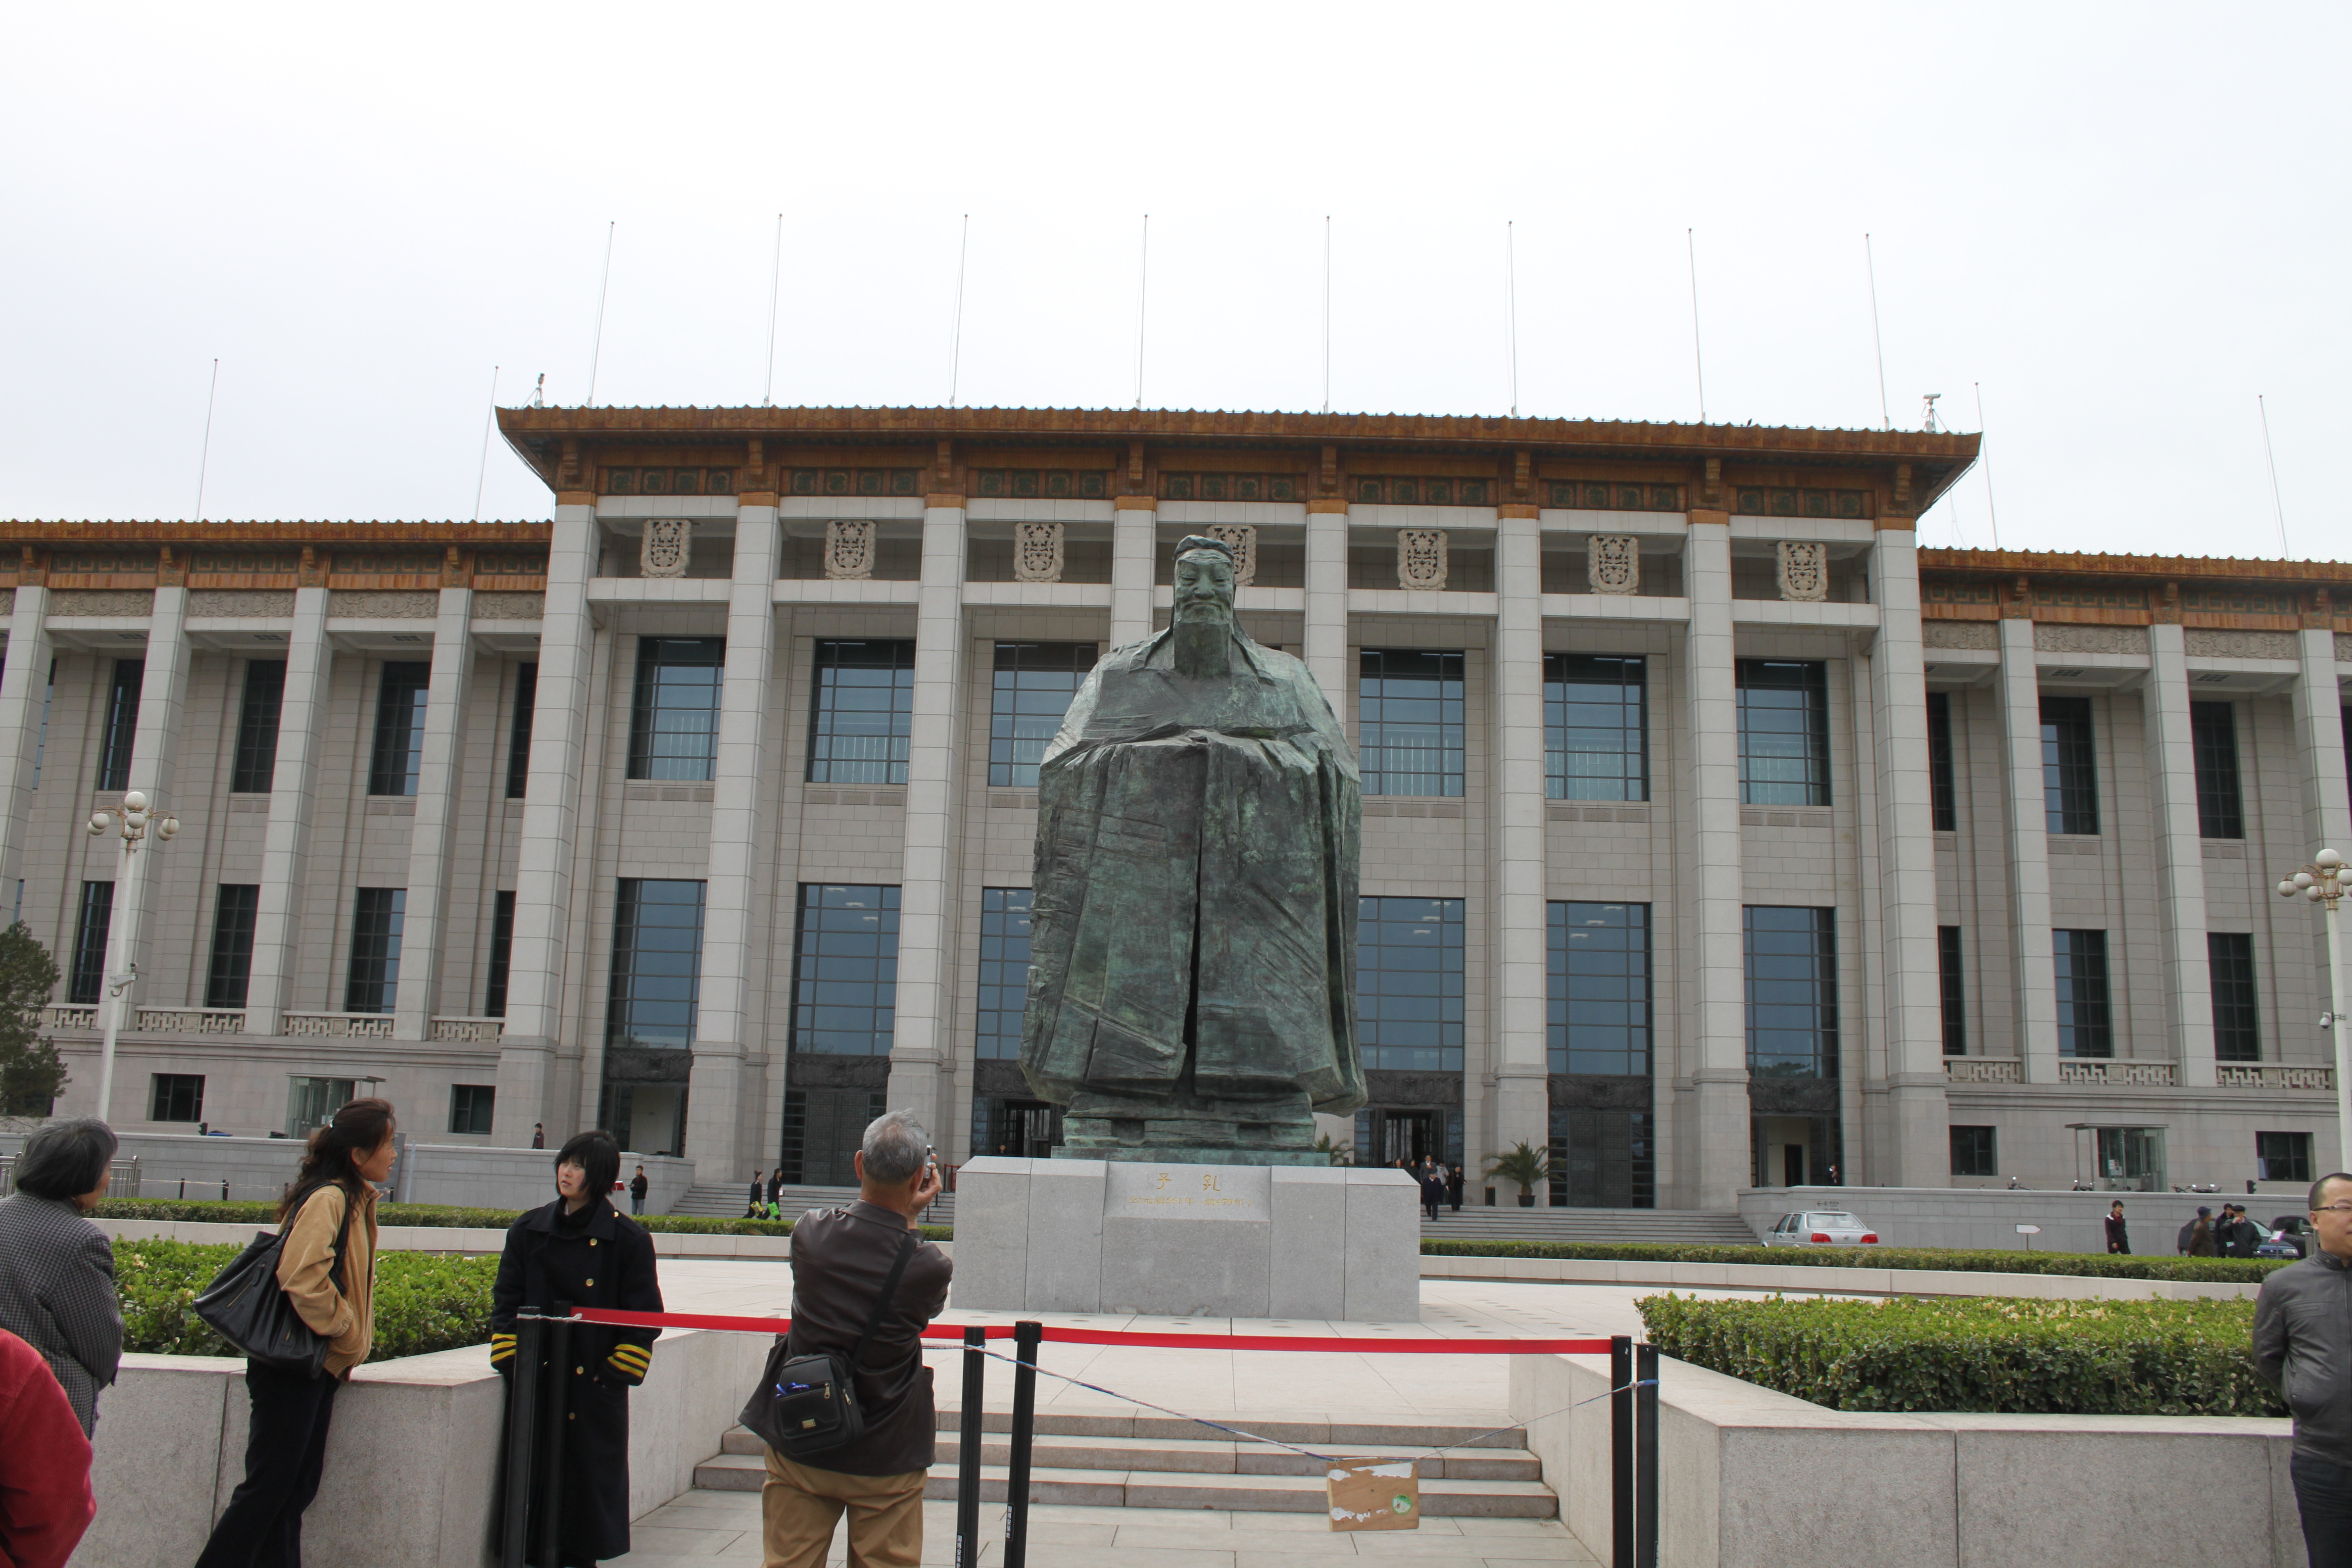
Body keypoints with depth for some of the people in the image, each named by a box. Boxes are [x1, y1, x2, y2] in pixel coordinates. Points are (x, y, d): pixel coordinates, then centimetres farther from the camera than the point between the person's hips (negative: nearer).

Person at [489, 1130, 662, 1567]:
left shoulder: (629, 1240, -4)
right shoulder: (529, 1231, 7)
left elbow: (645, 1318, -3)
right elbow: (506, 1303, 9)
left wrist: (615, 1374, -8)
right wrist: (510, 1364, 0)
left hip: (595, 1386, -2)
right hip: (535, 1385, 3)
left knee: (590, 1478, 2)